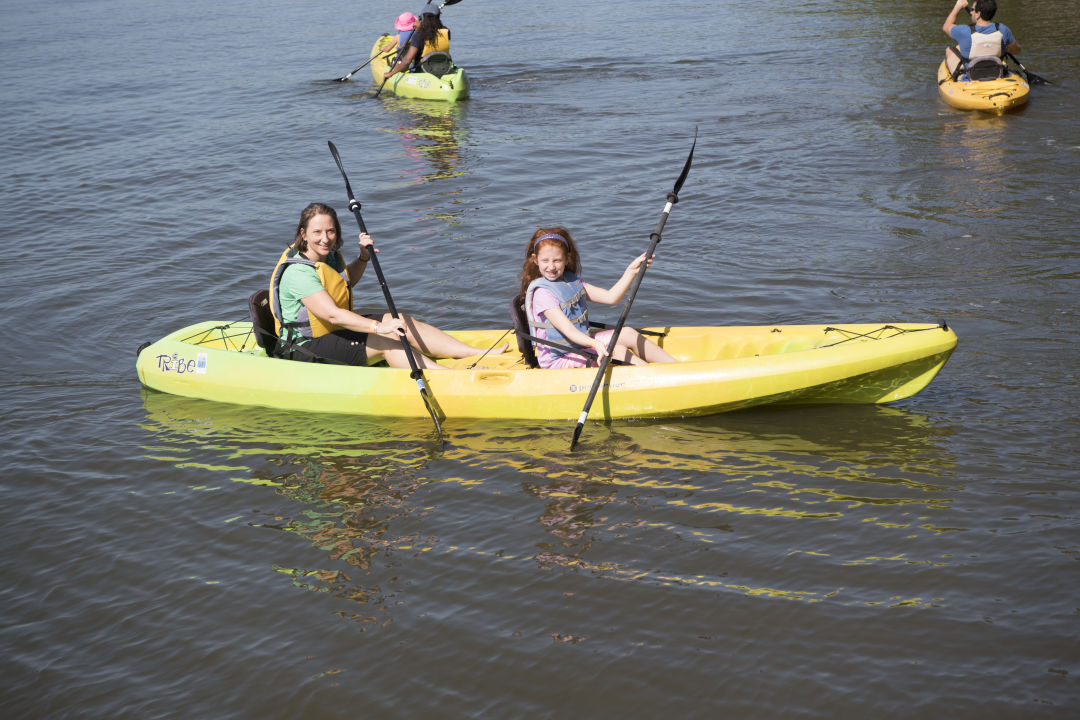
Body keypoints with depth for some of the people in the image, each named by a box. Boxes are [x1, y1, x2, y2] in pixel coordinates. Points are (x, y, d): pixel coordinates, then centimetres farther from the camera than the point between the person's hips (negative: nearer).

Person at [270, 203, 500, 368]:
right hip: (307, 348, -9)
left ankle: (480, 353, -7)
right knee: (386, 341, -23)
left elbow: (346, 281, 28)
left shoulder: (330, 254, 4)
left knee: (403, 321, -3)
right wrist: (378, 327, -42)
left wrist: (363, 258, 9)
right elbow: (332, 314, -34)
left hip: (337, 329, 9)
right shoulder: (298, 272, -25)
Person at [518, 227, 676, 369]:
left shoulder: (572, 281, 7)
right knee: (618, 351, -20)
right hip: (558, 359, -8)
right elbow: (567, 330, -27)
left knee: (628, 334, -3)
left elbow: (610, 297, 4)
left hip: (581, 343, 8)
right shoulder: (542, 292, -18)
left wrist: (631, 271, -6)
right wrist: (595, 344, -42)